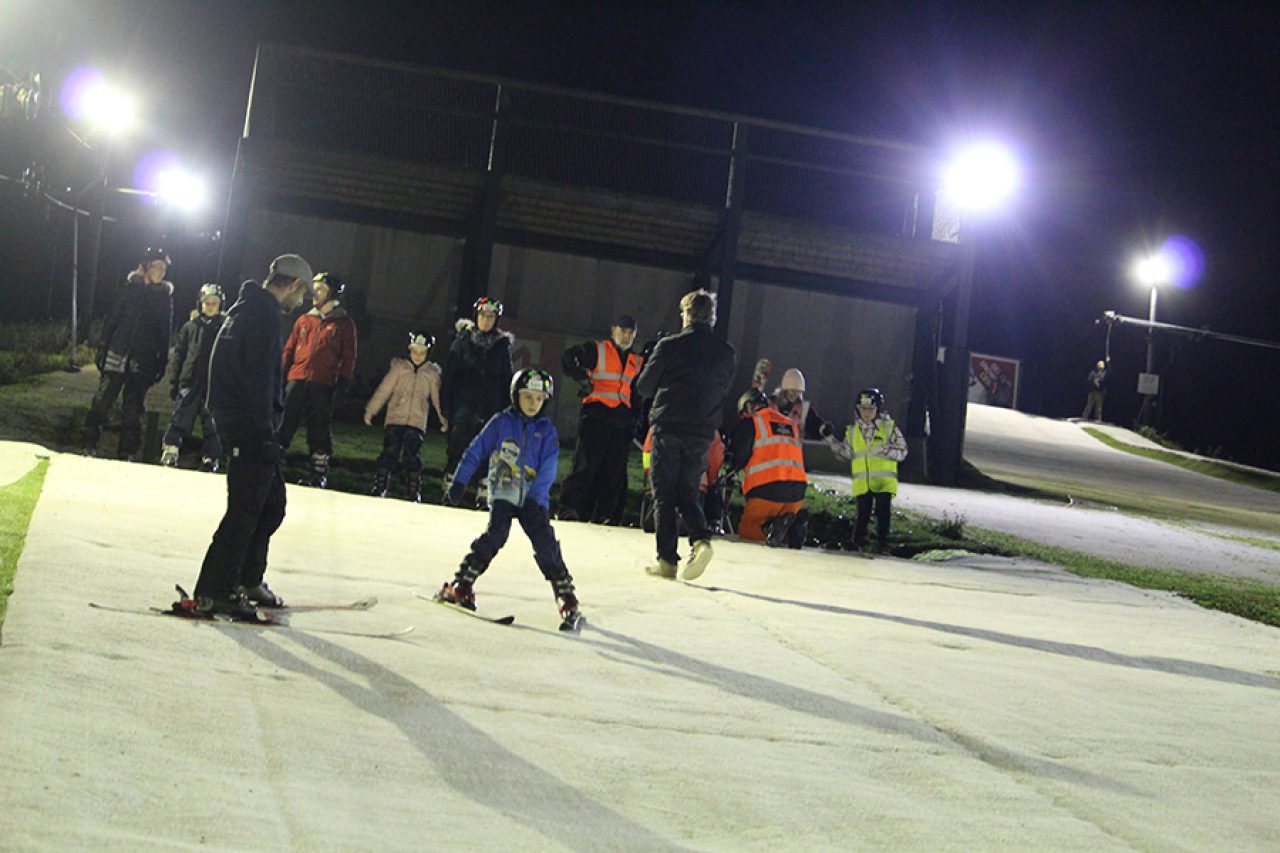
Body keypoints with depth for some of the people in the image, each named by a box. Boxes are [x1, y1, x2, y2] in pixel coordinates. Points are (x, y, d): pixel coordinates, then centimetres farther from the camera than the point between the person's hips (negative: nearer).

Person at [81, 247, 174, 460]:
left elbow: (165, 332, 9)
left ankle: (127, 453, 8)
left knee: (132, 410, 4)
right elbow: (112, 318, 4)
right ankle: (89, 445, 3)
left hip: (143, 362, 1)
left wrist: (162, 361, 5)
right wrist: (102, 348, -1)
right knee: (102, 401, -4)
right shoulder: (131, 288, 5)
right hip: (118, 356, 0)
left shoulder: (165, 296, 7)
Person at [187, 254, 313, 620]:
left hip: (237, 423, 11)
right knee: (245, 509, -8)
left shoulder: (246, 308, 19)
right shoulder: (265, 314, -14)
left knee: (272, 502, 17)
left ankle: (247, 580, 25)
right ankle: (211, 594, -6)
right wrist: (266, 434, -21)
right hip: (250, 427, -11)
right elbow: (258, 379, -21)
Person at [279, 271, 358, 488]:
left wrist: (340, 387, -7)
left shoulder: (344, 323, 5)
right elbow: (289, 350, 16)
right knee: (283, 423, -1)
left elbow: (349, 358, 1)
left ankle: (319, 475, 9)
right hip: (297, 381, 3)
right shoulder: (304, 320, 15)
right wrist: (281, 378, 6)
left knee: (320, 430, 2)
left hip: (323, 385, -3)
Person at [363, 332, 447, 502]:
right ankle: (379, 489, 5)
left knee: (412, 458, -2)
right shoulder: (399, 367, 3)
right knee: (389, 454, -3)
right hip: (395, 419, 0)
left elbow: (437, 397, 9)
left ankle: (414, 494, 6)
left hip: (417, 423, 0)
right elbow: (384, 390, 2)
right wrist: (370, 411, 0)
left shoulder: (432, 373, 6)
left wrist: (443, 418, 1)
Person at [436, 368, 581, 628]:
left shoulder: (547, 430, 5)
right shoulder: (501, 422, 4)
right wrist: (458, 484, 3)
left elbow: (547, 470, -2)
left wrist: (534, 499, -15)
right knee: (495, 534, -21)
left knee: (546, 544, -11)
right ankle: (461, 586, -12)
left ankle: (567, 598, -4)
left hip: (533, 499, 1)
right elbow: (475, 452, 7)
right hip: (502, 493, -1)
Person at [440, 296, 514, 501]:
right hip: (463, 405, -1)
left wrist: (505, 407, 3)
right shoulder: (463, 340, 4)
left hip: (491, 406, 1)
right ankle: (450, 486, 6)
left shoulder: (502, 344, 7)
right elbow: (449, 374, 3)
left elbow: (506, 378, 10)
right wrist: (446, 405, -4)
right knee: (457, 447, -2)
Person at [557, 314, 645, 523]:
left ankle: (604, 514, 6)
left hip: (623, 419, 5)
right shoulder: (597, 349, 7)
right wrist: (583, 379, -10)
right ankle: (569, 508, -6)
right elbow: (568, 357, -3)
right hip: (597, 414, -5)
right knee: (587, 464, -9)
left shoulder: (637, 362, 22)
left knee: (614, 469, 1)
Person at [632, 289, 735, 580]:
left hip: (668, 428, -3)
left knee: (664, 494, 5)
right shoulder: (725, 351, 3)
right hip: (702, 433, 3)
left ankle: (667, 560, 3)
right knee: (687, 492, 14)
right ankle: (701, 538, -11)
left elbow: (644, 387, 0)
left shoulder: (669, 346, -7)